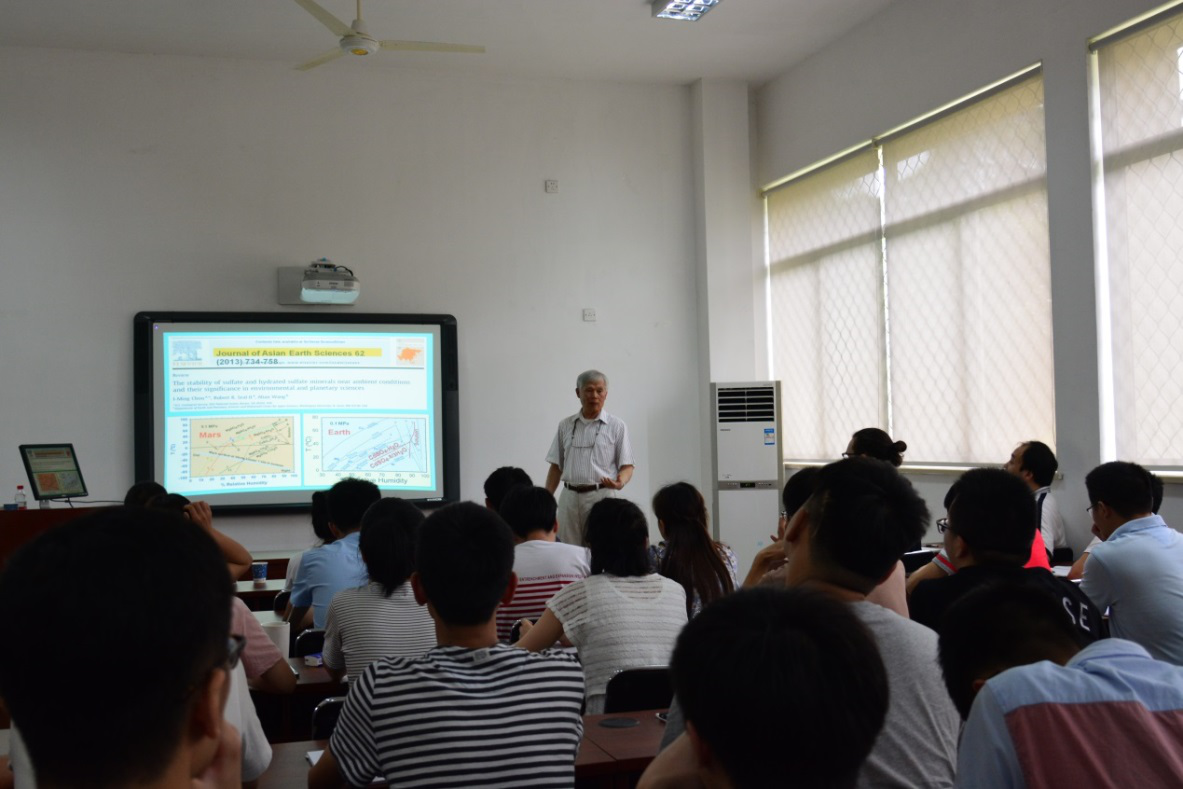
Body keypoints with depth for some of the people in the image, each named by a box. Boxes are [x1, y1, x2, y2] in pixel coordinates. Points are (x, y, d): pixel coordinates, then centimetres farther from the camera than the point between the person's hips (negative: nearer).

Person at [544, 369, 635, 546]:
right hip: (569, 497, 3)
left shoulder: (617, 426, 2)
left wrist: (620, 482, -22)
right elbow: (556, 466, 14)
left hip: (601, 496, -3)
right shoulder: (565, 426, 11)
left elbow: (627, 466, 0)